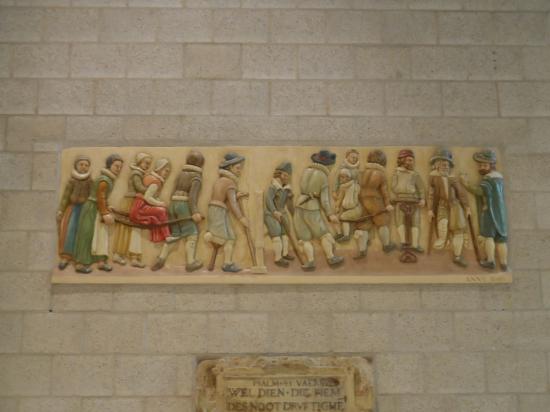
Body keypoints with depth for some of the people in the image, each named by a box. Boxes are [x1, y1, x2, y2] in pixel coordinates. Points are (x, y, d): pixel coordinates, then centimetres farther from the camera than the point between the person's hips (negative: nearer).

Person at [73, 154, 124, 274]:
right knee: (87, 236, -5)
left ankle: (101, 262, 14)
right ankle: (80, 264, 1)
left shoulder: (109, 179, 9)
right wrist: (105, 214, -19)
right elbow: (100, 198, -23)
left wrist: (108, 212, 15)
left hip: (98, 210, 10)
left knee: (101, 235, 10)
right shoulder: (104, 180, -21)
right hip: (92, 209, -10)